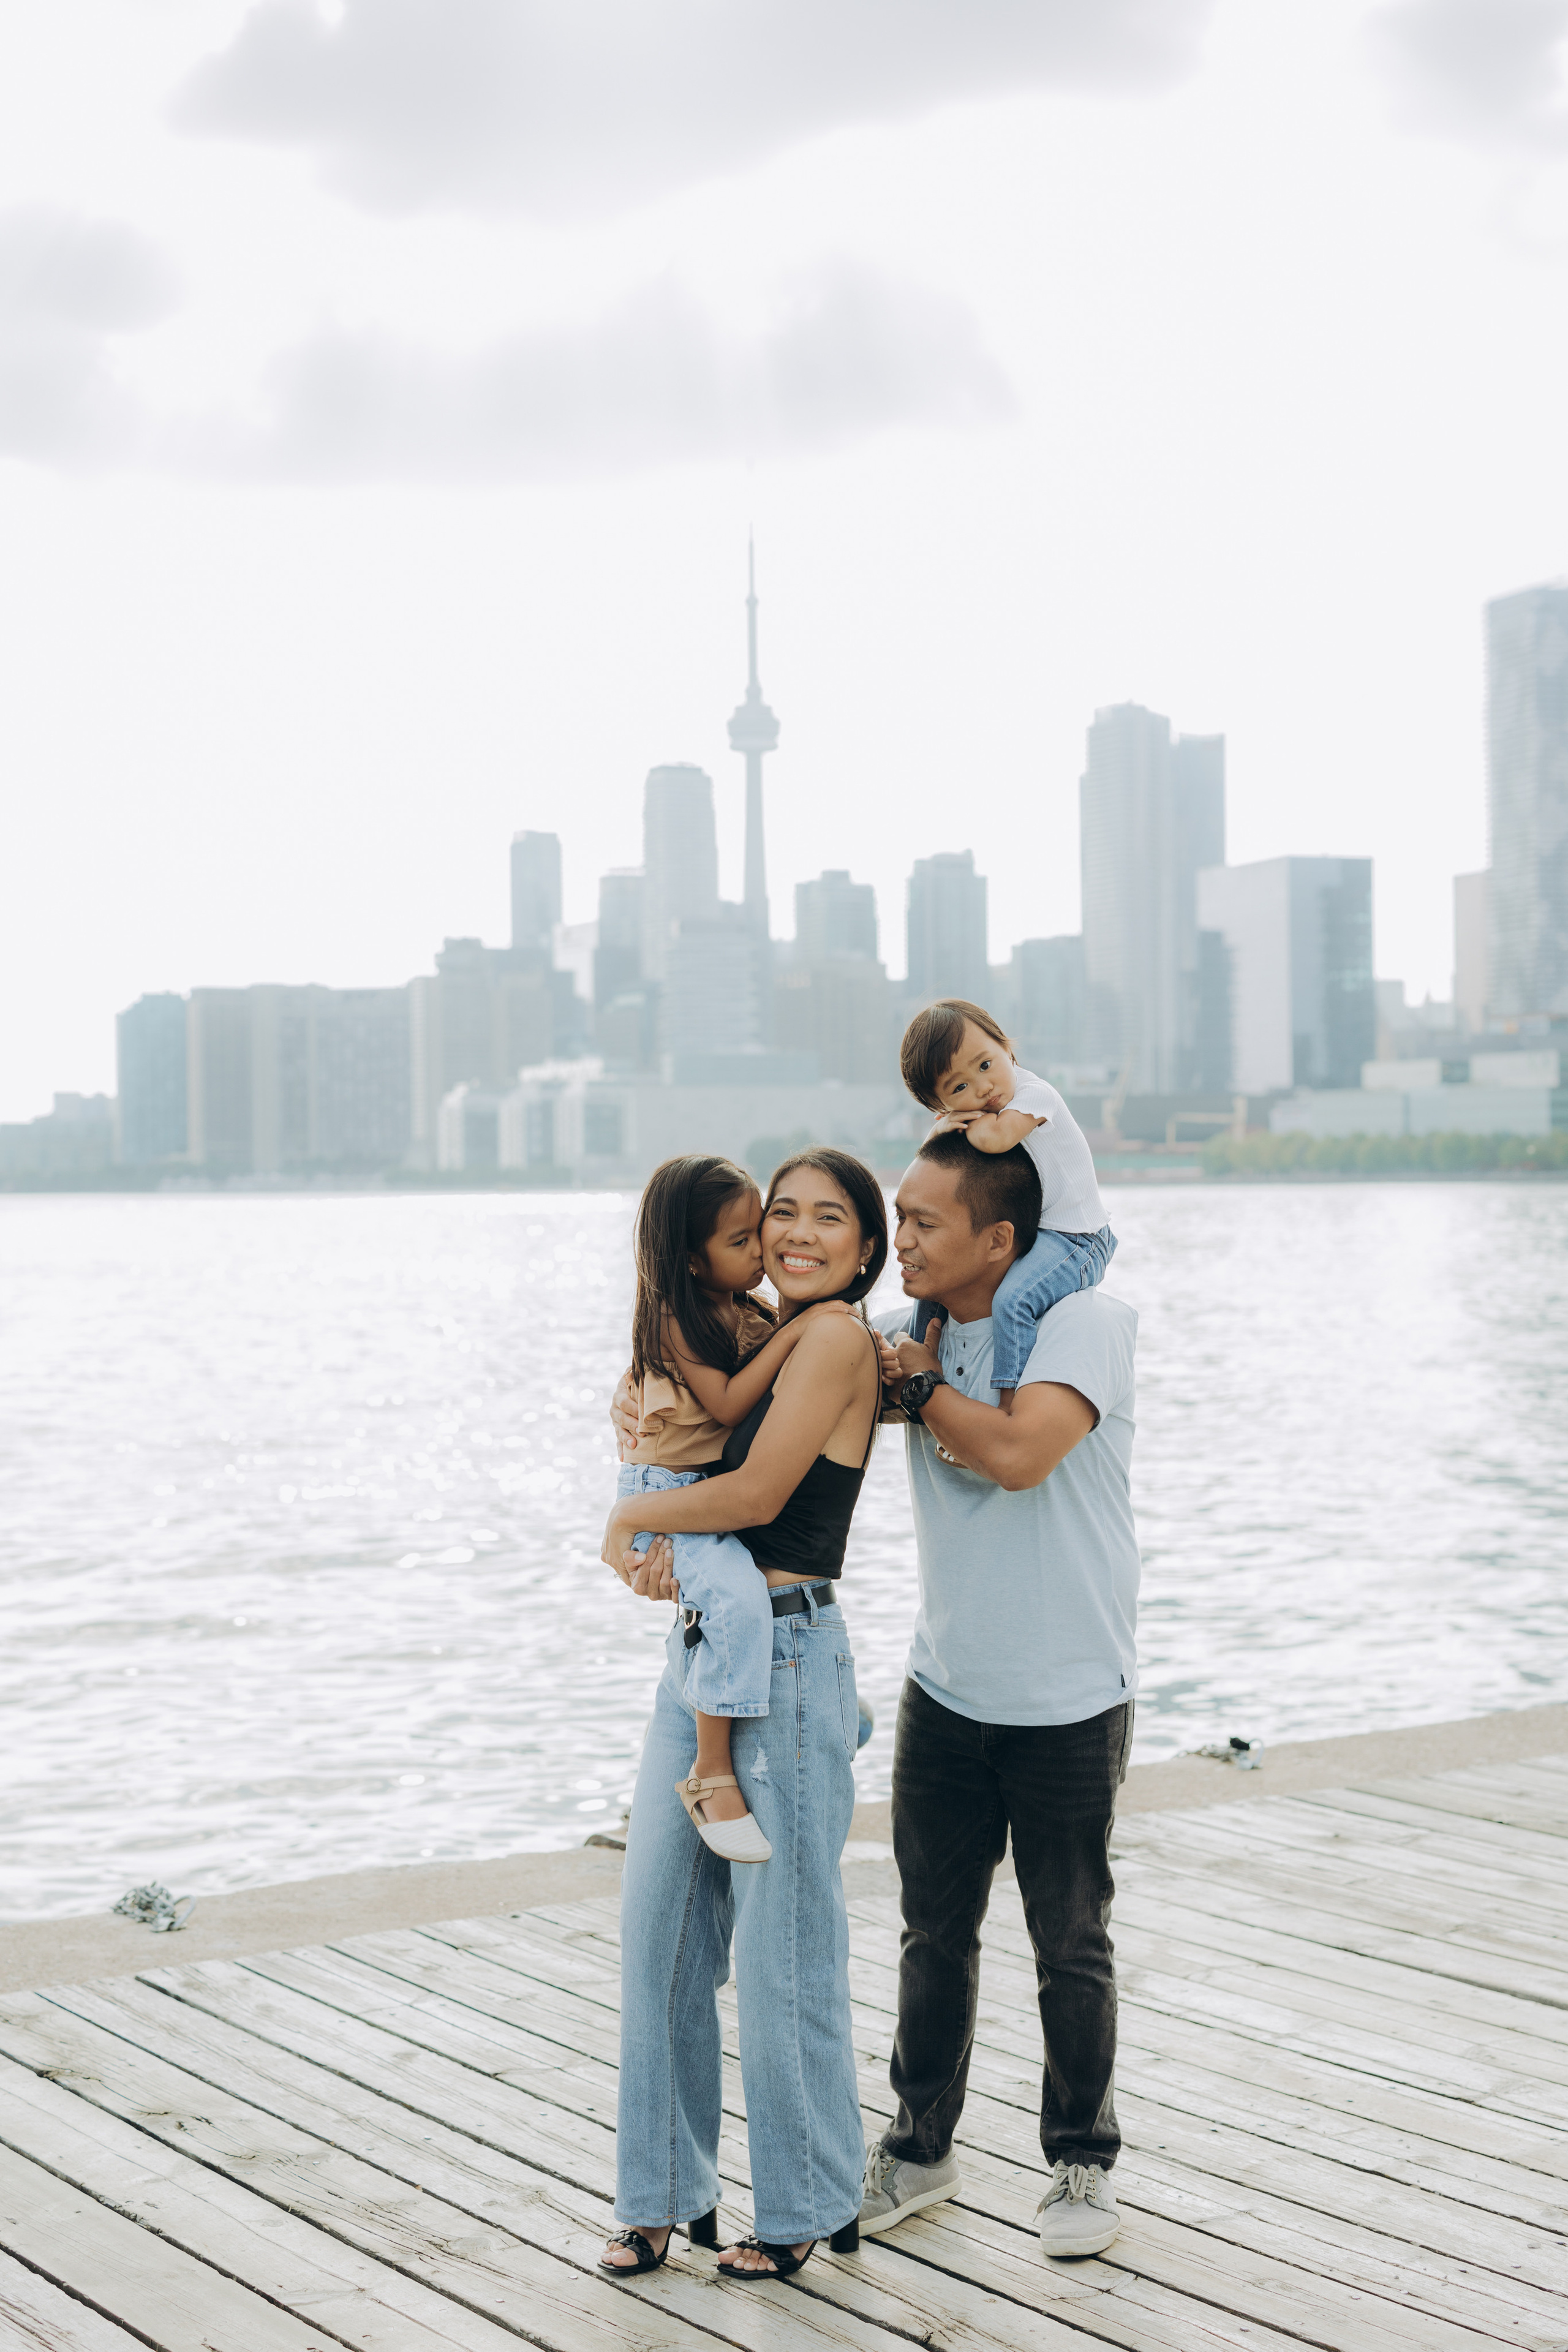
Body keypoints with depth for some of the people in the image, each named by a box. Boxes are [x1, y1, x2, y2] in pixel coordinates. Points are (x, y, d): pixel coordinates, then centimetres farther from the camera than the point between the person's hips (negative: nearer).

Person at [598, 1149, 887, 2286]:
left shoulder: (838, 1337, -11)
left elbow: (757, 1491, -18)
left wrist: (631, 1515, -3)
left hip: (784, 1660, -8)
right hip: (698, 1653, 8)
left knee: (782, 1947, 1)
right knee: (660, 1928, 10)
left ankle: (808, 2205, 17)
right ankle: (666, 2191, 23)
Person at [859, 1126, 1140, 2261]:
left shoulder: (1084, 1321, -16)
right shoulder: (911, 1333, 2)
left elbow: (1019, 1452, -31)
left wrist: (920, 1386, -17)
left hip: (1070, 1698, -5)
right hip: (946, 1687, 5)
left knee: (1071, 1943, 7)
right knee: (935, 1930, 13)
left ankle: (1083, 2162, 25)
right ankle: (921, 2145, 30)